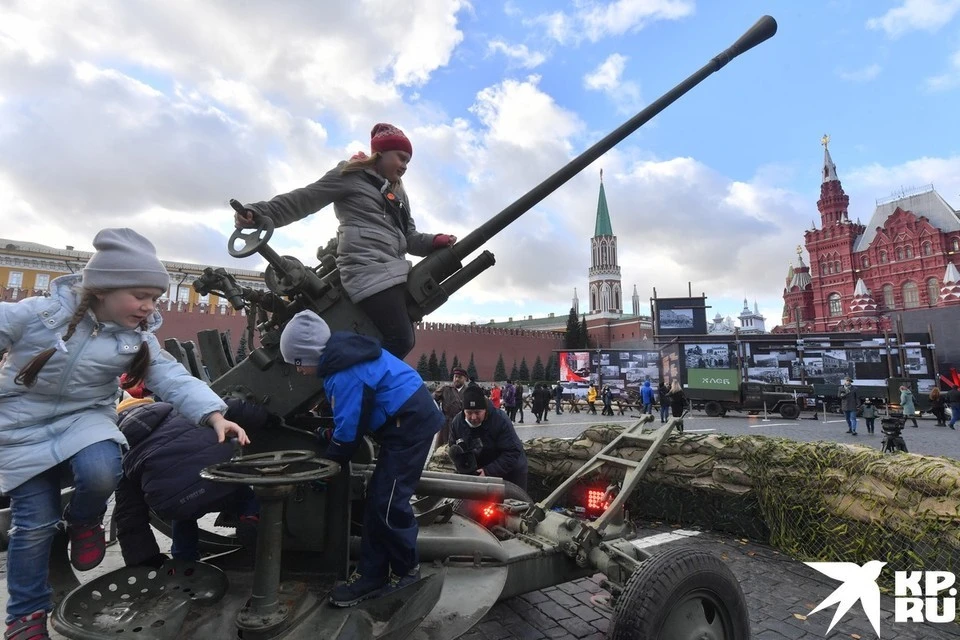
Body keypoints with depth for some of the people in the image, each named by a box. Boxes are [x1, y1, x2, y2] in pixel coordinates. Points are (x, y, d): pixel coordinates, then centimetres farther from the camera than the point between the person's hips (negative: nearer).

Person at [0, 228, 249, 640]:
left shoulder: (138, 337, -9)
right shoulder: (38, 313, -15)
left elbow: (172, 377, -18)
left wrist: (213, 413, -34)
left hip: (85, 417, 1)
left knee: (101, 474, -29)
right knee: (35, 524, 2)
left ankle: (84, 520, 8)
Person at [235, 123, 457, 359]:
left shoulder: (398, 194, 28)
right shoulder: (351, 174, 6)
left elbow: (410, 237, 19)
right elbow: (304, 199, 1)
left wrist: (434, 242, -1)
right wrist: (258, 212, -11)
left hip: (393, 273, 9)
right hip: (369, 271, -8)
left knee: (405, 341, 1)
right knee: (400, 340, -18)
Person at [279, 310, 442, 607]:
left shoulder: (347, 375, -23)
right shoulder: (346, 352, 9)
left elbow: (348, 432, -16)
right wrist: (330, 430, 21)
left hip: (410, 424, -11)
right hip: (410, 420, 11)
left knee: (389, 504, -3)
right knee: (377, 500, 11)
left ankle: (406, 573, 18)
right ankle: (371, 574, 21)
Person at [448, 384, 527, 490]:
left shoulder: (501, 420, -28)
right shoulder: (457, 423, -13)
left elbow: (513, 453, -30)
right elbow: (453, 449, 2)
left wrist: (489, 471, -37)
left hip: (511, 472, -4)